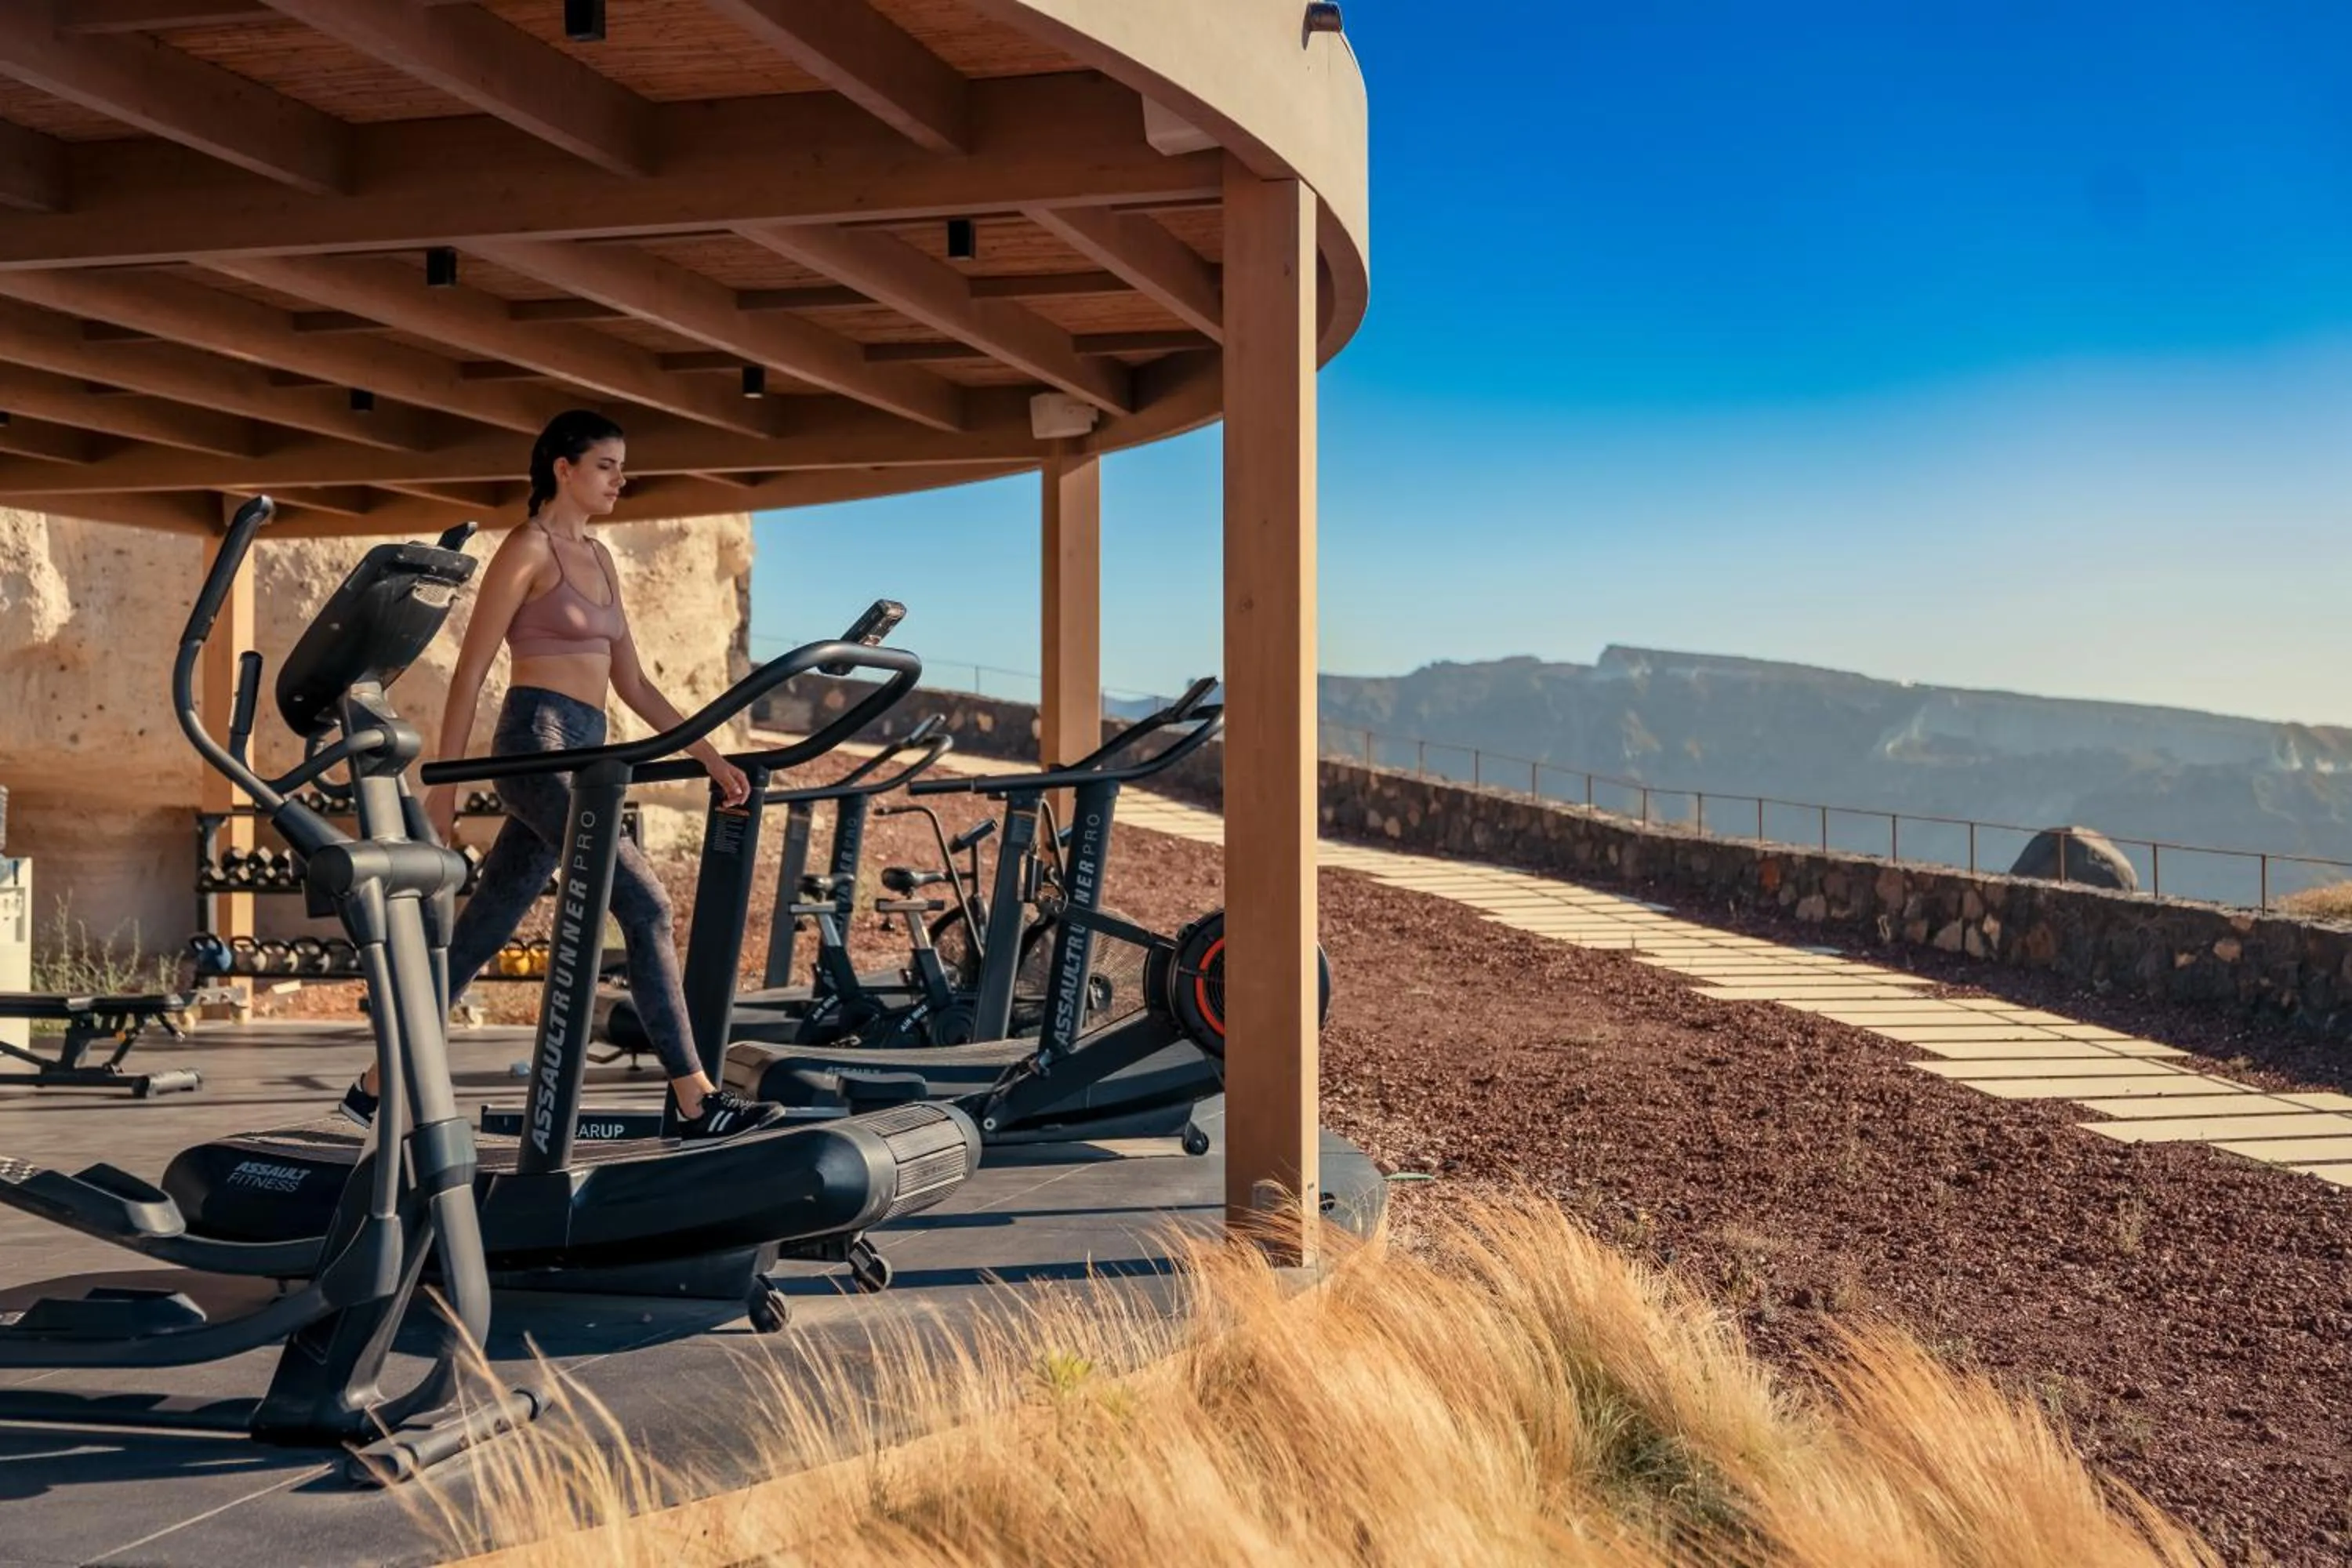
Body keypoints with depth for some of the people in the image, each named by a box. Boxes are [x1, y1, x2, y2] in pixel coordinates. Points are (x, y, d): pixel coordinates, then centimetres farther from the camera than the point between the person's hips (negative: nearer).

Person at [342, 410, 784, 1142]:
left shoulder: (597, 559, 19)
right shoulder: (527, 551, -5)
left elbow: (631, 682, 18)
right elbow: (470, 671, -7)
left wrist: (708, 755, 11)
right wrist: (443, 785, -10)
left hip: (580, 759, 9)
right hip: (536, 748, -8)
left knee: (481, 931, 10)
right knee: (646, 905, -14)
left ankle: (379, 1083, 20)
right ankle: (697, 1103, -13)